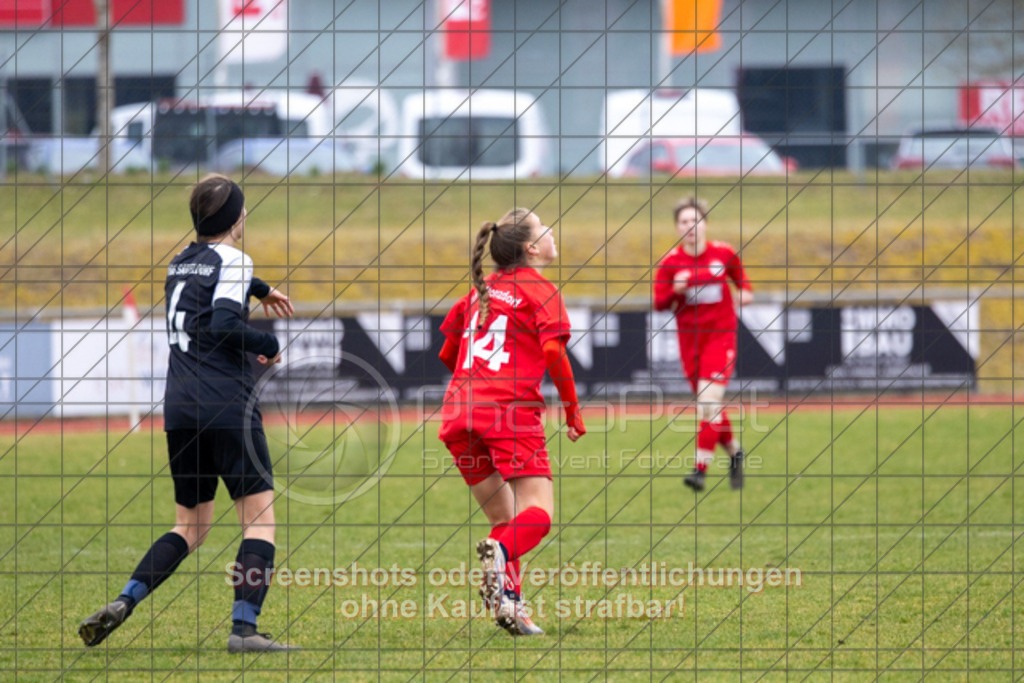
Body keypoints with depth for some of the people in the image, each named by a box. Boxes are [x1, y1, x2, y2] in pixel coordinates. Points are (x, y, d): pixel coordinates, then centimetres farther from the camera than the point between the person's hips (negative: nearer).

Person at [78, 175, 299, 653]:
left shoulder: (181, 262, 19)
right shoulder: (232, 261, -5)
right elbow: (223, 325, -19)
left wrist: (261, 291, 57)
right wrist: (267, 345, -2)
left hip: (180, 411, 7)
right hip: (227, 406, -7)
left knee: (191, 526, 15)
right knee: (260, 516, -3)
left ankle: (123, 603, -2)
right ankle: (244, 627, -15)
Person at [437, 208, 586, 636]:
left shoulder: (480, 291, 21)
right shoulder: (541, 291, 3)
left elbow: (447, 355, 25)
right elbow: (553, 354, -10)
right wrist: (573, 412, 0)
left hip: (459, 413, 6)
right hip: (511, 412, -6)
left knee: (502, 517, 14)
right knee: (538, 512, -8)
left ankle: (510, 600, -2)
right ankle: (500, 553, -38)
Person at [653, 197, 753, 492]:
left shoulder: (723, 254, -1)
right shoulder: (670, 262, -2)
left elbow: (739, 275, 20)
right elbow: (659, 304, -3)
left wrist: (745, 290, 2)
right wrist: (674, 291, -22)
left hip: (721, 336, -2)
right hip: (690, 339, 2)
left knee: (709, 401, -17)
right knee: (710, 408, 9)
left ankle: (701, 468, -17)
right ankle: (734, 453, 34)